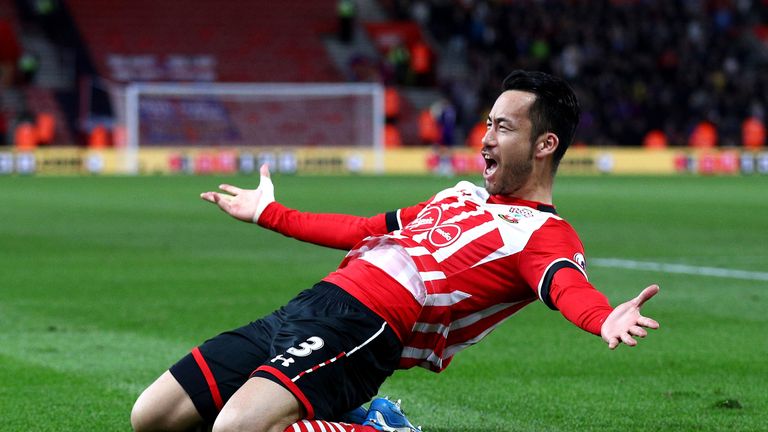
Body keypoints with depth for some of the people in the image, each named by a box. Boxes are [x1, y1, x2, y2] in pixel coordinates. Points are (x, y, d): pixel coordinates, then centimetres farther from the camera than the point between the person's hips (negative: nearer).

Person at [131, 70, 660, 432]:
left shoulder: (545, 234, -2)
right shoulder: (465, 194, 25)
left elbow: (568, 287, -25)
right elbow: (368, 231, 37)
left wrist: (606, 321, -50)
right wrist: (269, 213, 49)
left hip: (363, 328, -9)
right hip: (302, 312, 9)